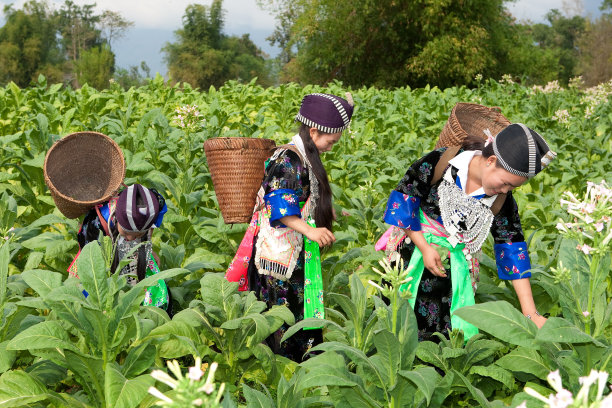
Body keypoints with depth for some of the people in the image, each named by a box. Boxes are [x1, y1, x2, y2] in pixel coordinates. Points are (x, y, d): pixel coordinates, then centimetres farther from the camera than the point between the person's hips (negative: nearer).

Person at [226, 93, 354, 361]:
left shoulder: (306, 158, 15)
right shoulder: (288, 159, -16)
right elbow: (279, 203, -25)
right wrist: (310, 230, -32)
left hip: (298, 252, 10)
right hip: (280, 253, -10)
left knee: (301, 313, 9)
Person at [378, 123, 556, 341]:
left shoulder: (501, 199, -16)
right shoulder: (441, 163, -25)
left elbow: (512, 249, -11)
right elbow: (404, 197, -13)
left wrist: (531, 314, -14)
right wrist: (425, 248, -16)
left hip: (458, 261, 2)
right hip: (415, 244, -2)